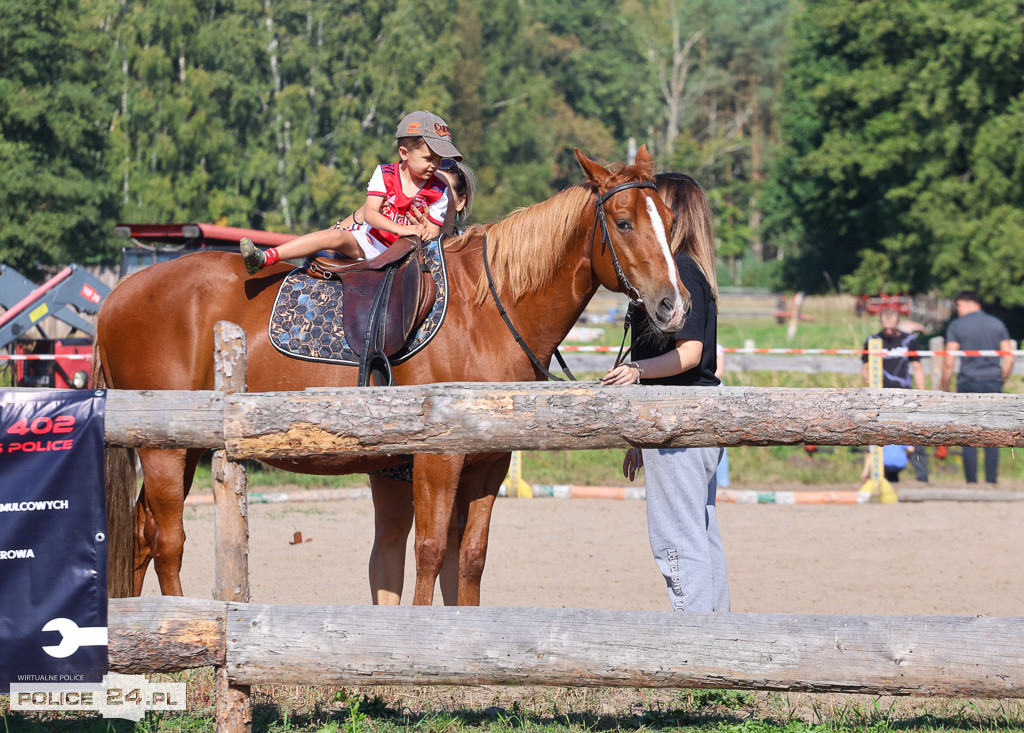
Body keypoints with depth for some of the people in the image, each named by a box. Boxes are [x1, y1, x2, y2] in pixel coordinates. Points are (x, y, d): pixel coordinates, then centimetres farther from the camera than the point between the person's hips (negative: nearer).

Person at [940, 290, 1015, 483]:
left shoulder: (957, 326, -1)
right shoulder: (997, 324, 8)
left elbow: (949, 362, -5)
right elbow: (1009, 358, 5)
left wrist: (944, 389, 4)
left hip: (968, 383, -3)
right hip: (993, 384, 3)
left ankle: (971, 482, -2)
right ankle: (991, 481, 3)